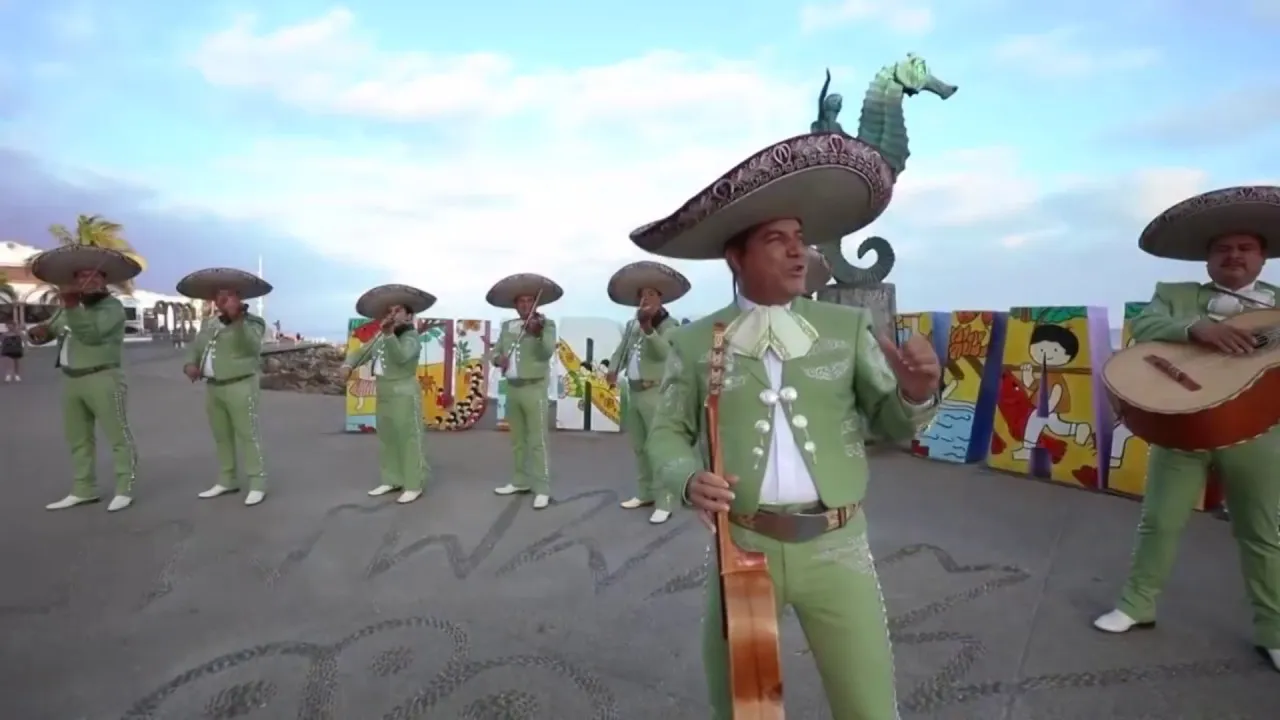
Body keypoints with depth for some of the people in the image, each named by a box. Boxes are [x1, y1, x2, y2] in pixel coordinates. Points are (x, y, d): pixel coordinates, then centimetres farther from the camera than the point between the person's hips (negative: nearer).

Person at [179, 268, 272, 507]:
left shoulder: (251, 322, -5)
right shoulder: (208, 322, 16)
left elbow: (252, 346, -23)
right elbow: (195, 347, 21)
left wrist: (237, 319, -30)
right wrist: (190, 364, 1)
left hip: (241, 385, -7)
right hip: (213, 387, 7)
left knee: (248, 436, -6)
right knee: (221, 437, 13)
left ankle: (257, 484, -2)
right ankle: (227, 481, 23)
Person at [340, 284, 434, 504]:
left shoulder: (411, 338, -12)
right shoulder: (380, 338, 13)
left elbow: (400, 357, -30)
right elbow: (361, 352, 10)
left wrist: (389, 334, -42)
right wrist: (348, 365, -10)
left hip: (404, 395, -9)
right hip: (384, 395, 9)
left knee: (408, 439, -6)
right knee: (386, 438, 14)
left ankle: (414, 485, -1)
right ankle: (392, 480, 24)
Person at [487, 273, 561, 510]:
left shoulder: (546, 324, -4)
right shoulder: (507, 326, 12)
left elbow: (547, 352, -19)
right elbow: (496, 351, 14)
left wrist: (538, 334, -37)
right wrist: (498, 359, -9)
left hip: (535, 388, -6)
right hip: (512, 389, 6)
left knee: (537, 441, -6)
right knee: (517, 440, 15)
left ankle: (542, 489, -2)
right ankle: (521, 481, 27)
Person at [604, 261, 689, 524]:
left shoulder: (669, 325, -7)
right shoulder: (631, 325, 14)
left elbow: (663, 351, -23)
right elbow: (620, 351, 14)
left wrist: (648, 328, -37)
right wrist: (613, 370, -5)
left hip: (656, 392, -7)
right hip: (633, 392, 8)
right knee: (639, 447, 16)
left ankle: (664, 503, -4)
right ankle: (645, 493, 28)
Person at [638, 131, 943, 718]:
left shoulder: (847, 327, 1)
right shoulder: (695, 342, -2)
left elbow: (894, 426, 3)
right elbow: (667, 433, 4)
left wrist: (916, 391, -18)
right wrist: (689, 480, -17)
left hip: (835, 548, 1)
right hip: (742, 547, 0)